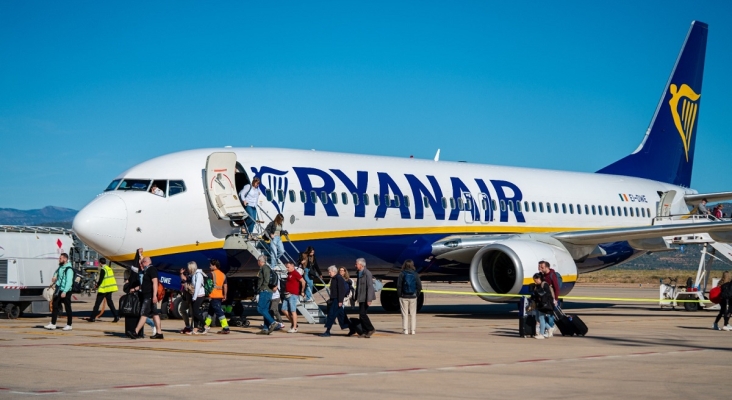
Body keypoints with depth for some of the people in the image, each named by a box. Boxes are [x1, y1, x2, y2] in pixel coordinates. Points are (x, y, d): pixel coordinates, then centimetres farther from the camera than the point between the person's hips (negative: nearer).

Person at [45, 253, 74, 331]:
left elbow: (69, 282, -20)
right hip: (58, 291, 8)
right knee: (55, 307, 7)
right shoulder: (60, 268, 12)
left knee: (67, 308, 2)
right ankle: (53, 324, 12)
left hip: (66, 292, -8)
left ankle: (69, 325, 9)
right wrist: (54, 279, 7)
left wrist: (64, 292, -26)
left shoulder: (69, 269, -14)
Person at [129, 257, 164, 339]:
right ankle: (159, 333, 6)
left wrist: (154, 295, -28)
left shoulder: (152, 269, -12)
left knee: (144, 314, -10)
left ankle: (135, 332, -12)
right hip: (147, 296, 10)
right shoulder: (146, 271, 19)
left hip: (149, 296, -10)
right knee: (155, 314, 7)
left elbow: (155, 282, -21)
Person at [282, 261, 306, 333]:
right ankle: (292, 323, 20)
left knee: (293, 311, -6)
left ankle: (294, 328, -3)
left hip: (293, 295, -10)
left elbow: (303, 282, -21)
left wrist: (302, 291, -14)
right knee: (284, 309, 9)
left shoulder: (295, 273, -13)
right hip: (287, 295, 10)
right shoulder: (289, 273, 16)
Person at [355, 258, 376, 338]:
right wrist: (356, 297, 17)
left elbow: (370, 286, -19)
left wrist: (369, 299, -22)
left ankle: (371, 329, -2)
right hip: (361, 298, 9)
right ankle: (365, 332, 9)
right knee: (361, 315, 6)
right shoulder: (360, 273, 14)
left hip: (366, 298, -9)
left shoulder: (367, 273, -14)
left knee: (362, 314, -13)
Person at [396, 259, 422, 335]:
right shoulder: (416, 274, -1)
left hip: (404, 297, -2)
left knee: (405, 314, 4)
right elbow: (419, 286, -1)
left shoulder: (402, 274, -6)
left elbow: (399, 286, -8)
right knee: (413, 314, 9)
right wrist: (417, 294, 9)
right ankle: (413, 330, 6)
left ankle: (405, 330, 1)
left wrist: (399, 295, 1)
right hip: (413, 297, 2)